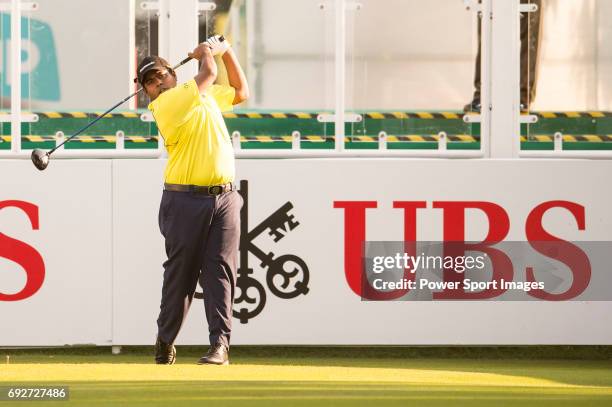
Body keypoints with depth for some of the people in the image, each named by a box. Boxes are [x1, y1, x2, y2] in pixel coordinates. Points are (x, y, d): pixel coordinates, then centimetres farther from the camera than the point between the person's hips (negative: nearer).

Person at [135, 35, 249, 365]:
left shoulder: (206, 95, 18)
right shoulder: (167, 103, -7)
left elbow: (240, 92, 32)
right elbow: (208, 73, -9)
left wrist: (225, 50, 25)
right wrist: (205, 52, 12)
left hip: (224, 198, 5)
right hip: (186, 199, -5)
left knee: (220, 270, -5)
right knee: (180, 272, 0)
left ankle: (220, 344, -9)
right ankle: (165, 341, 15)